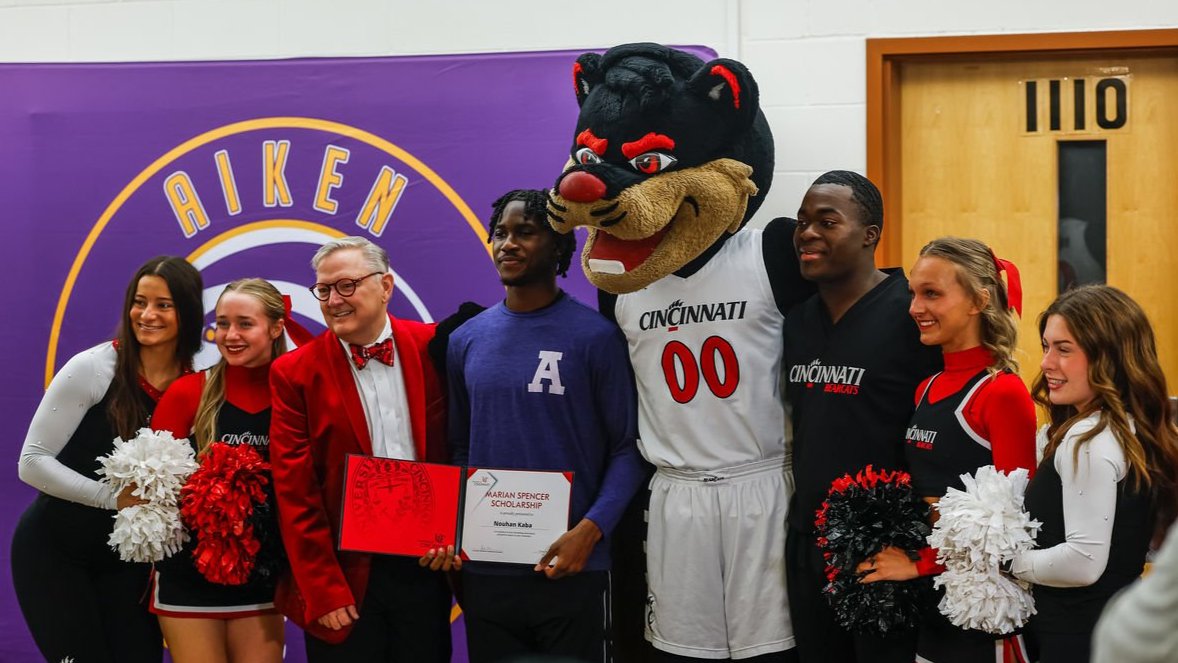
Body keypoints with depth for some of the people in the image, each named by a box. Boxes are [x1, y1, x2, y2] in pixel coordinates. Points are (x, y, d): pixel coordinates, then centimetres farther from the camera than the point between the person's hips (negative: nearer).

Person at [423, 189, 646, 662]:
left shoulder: (595, 337, -5)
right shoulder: (466, 340, 8)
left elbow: (627, 448, -5)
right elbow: (459, 449, 14)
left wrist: (590, 530, -18)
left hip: (570, 568, -4)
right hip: (482, 569, 4)